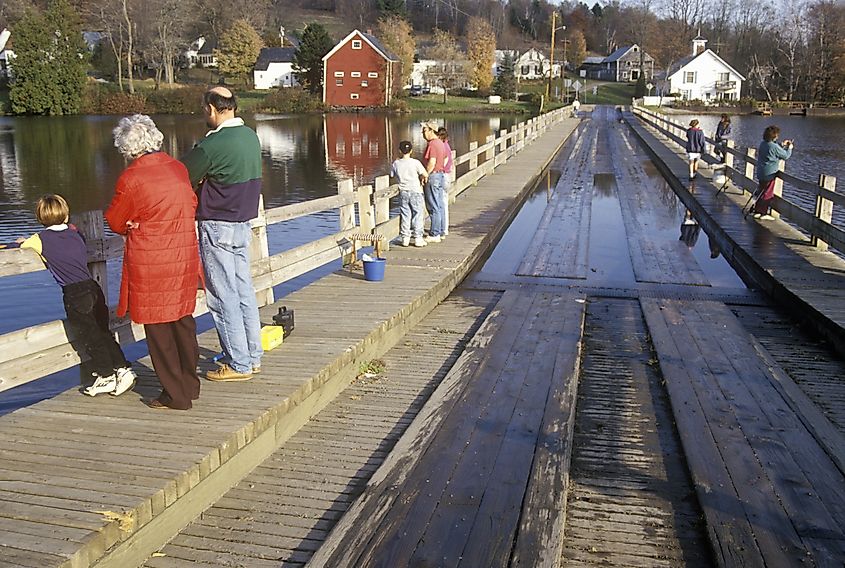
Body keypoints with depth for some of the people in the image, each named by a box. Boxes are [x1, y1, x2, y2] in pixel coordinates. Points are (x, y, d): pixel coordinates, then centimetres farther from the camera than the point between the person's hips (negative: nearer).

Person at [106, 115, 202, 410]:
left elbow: (115, 222, -2)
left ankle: (176, 395, 11)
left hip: (150, 264, -6)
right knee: (183, 319, 17)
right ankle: (190, 385, 28)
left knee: (158, 328, 5)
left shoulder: (131, 178, -14)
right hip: (185, 256, 6)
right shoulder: (178, 167, 3)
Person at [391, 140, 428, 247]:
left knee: (405, 215, 9)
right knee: (417, 215, 4)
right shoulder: (415, 162, -11)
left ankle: (405, 238, 10)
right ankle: (418, 238, 4)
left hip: (403, 192, 3)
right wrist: (422, 178, 9)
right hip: (415, 191, -3)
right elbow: (425, 175, -12)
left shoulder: (396, 163, -1)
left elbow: (392, 175, 12)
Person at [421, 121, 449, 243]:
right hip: (441, 175, 10)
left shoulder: (432, 144, -17)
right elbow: (445, 160, 22)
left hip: (433, 176, -10)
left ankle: (434, 235, -3)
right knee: (439, 206, 13)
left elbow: (431, 163, -24)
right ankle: (440, 232, 20)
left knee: (433, 207, -6)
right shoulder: (441, 143, 13)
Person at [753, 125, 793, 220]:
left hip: (760, 172, 8)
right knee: (768, 194, 2)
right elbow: (786, 156, -9)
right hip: (769, 174, -8)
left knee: (761, 192, 16)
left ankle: (757, 212, 22)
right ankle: (763, 214, 7)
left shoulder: (763, 144, 5)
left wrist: (783, 145, 22)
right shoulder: (774, 146, -19)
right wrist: (789, 148, 8)